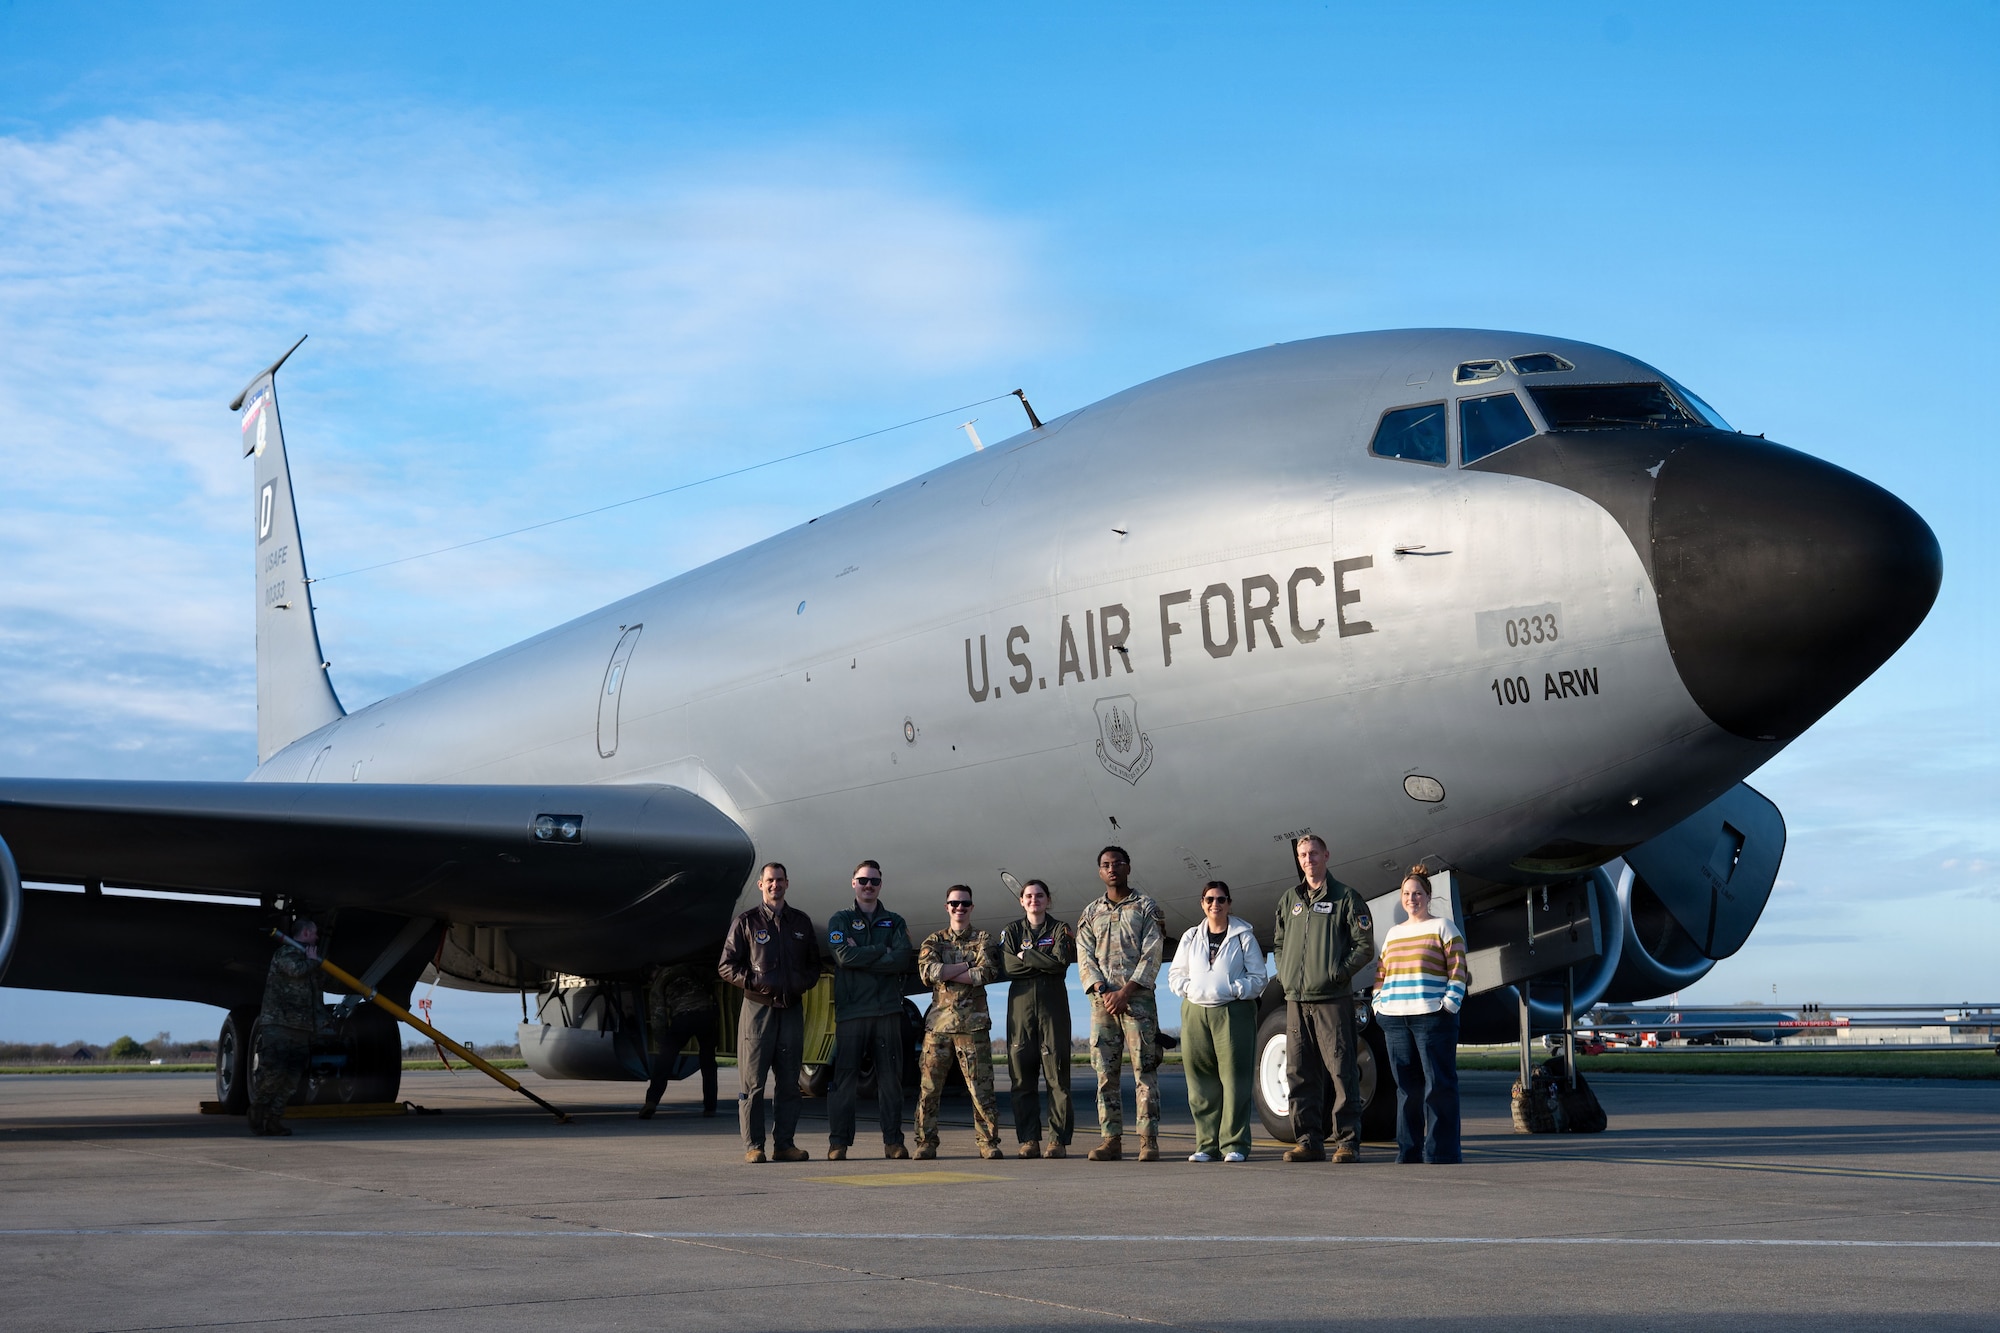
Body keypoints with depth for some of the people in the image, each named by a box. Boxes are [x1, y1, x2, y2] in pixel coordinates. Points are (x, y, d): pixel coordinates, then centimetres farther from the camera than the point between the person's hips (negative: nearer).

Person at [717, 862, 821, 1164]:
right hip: (757, 1009, -3)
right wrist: (753, 981, -11)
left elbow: (814, 964, 20)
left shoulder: (801, 922, 15)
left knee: (788, 1082, 4)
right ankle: (753, 1146, -1)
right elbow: (726, 966, 3)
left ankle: (784, 1144, 9)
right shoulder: (746, 922, 5)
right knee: (753, 1082, -4)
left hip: (791, 1011, 3)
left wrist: (804, 982, 0)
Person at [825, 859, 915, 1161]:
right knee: (844, 1076, -4)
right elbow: (844, 956, -9)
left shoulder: (894, 922, 15)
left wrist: (861, 956, -9)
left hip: (887, 1010, 2)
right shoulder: (840, 920, 9)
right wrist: (883, 950, -5)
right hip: (850, 1009, -2)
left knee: (890, 1076, 2)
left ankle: (893, 1140, 7)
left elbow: (903, 959, -4)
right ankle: (838, 1142, 0)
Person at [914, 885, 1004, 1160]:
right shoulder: (934, 941, 14)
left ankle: (989, 1144, 4)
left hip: (973, 1024, -1)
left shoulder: (983, 940, 10)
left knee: (981, 1087, -3)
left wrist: (946, 973, -9)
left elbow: (989, 973, -8)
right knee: (929, 1088, -1)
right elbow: (927, 971, -6)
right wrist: (967, 965, -7)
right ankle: (926, 1144, 6)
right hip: (938, 1022, 1)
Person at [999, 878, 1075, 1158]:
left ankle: (1059, 1139, -5)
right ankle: (1029, 1139, 3)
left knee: (1057, 1072, -6)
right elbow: (1007, 966, -2)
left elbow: (1062, 963, -8)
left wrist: (1026, 956, -4)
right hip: (1021, 1004, 2)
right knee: (1022, 1074, -2)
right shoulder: (1011, 932, 15)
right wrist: (1043, 962, -6)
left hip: (1052, 1005, -2)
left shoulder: (1060, 930, 9)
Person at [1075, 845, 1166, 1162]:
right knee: (1105, 1073, 1)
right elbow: (1084, 958, 8)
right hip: (1102, 1001, 4)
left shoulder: (1146, 907, 5)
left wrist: (1125, 992, -13)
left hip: (1138, 998, -3)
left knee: (1145, 1070, -7)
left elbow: (1151, 956, -3)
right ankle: (1111, 1139, 4)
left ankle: (1148, 1140, -8)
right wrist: (1103, 992, -9)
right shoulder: (1091, 913, 16)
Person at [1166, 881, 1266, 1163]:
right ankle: (1207, 1144, 7)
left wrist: (1234, 990, -11)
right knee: (1201, 1083, 2)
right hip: (1195, 1012, 3)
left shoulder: (1244, 936, 6)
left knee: (1234, 1079, -8)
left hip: (1233, 1012, -3)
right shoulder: (1191, 937, 17)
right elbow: (1175, 975, 18)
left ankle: (1234, 1144, -5)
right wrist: (1190, 989, -1)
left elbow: (1258, 978, 4)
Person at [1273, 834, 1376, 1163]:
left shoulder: (1345, 897, 1)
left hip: (1333, 998, -5)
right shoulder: (1290, 898, 16)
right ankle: (1307, 1141, 12)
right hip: (1296, 999, 5)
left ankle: (1348, 1141, -2)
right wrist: (1285, 974, 9)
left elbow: (1364, 945, -2)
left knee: (1342, 1069, -5)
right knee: (1299, 1072, 6)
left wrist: (1339, 972, -11)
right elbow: (1278, 941, 24)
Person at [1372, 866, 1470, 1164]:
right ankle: (1408, 1150, 10)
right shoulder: (1394, 932, 21)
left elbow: (1458, 969, -3)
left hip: (1432, 1017, -5)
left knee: (1439, 1084, -6)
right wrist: (1378, 1004, 10)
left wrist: (1450, 1004, -12)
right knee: (1407, 1086, 6)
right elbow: (1382, 972, 23)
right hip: (1395, 1017, 5)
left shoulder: (1443, 926, 4)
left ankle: (1441, 1151, -4)